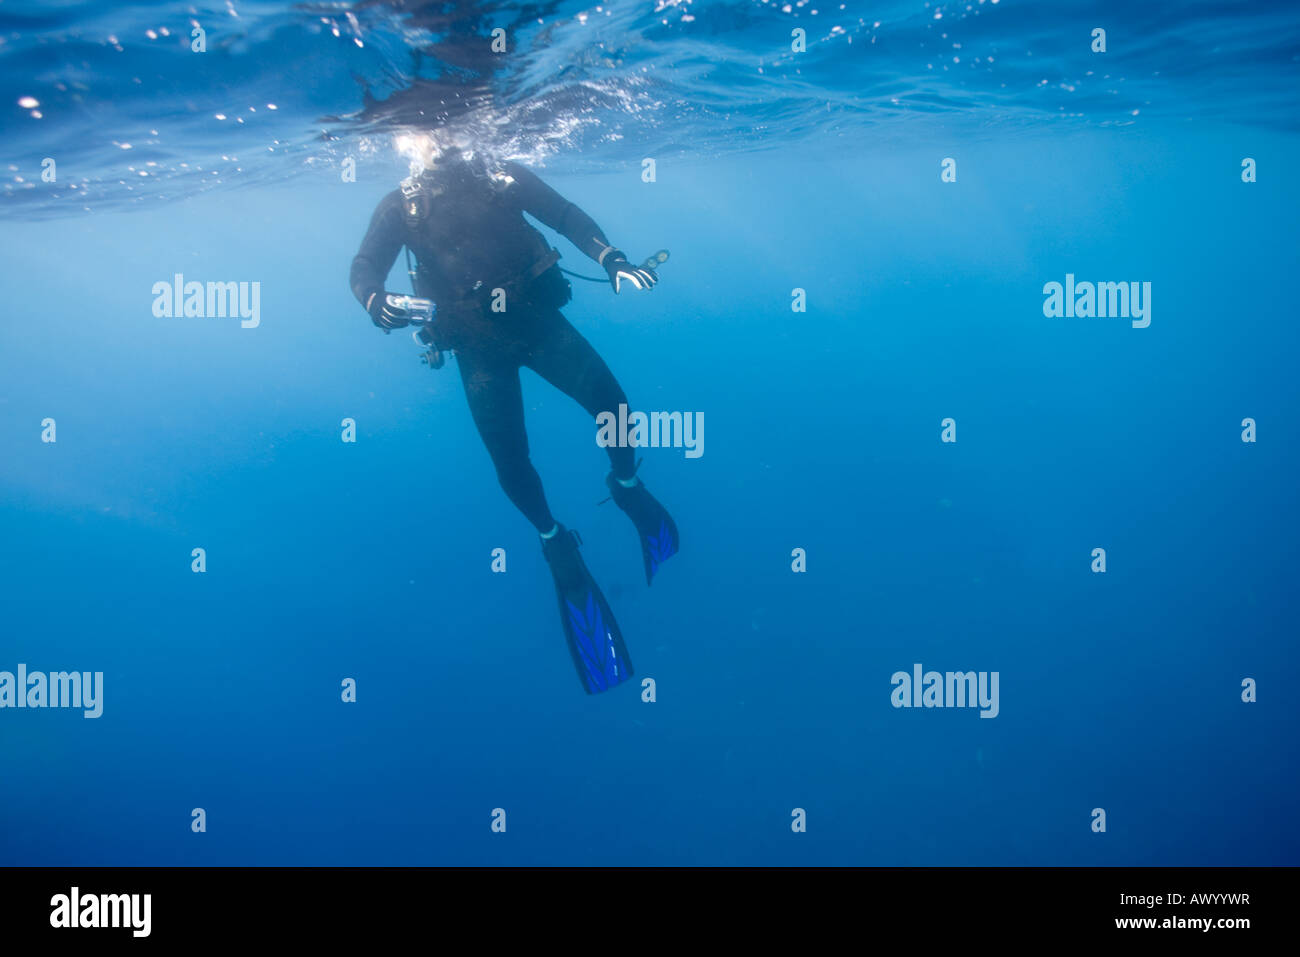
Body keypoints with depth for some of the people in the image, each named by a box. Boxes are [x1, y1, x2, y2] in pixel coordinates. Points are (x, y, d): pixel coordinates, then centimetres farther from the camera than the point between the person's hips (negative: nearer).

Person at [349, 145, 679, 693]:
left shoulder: (506, 177, 1)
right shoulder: (401, 206, -1)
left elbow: (568, 218, 1)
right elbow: (365, 268, -9)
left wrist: (612, 261, -16)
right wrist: (377, 302, -33)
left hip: (537, 317, 1)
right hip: (477, 344, -1)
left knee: (610, 403, -11)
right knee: (508, 455, -7)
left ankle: (626, 486, 21)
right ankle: (555, 542, 18)